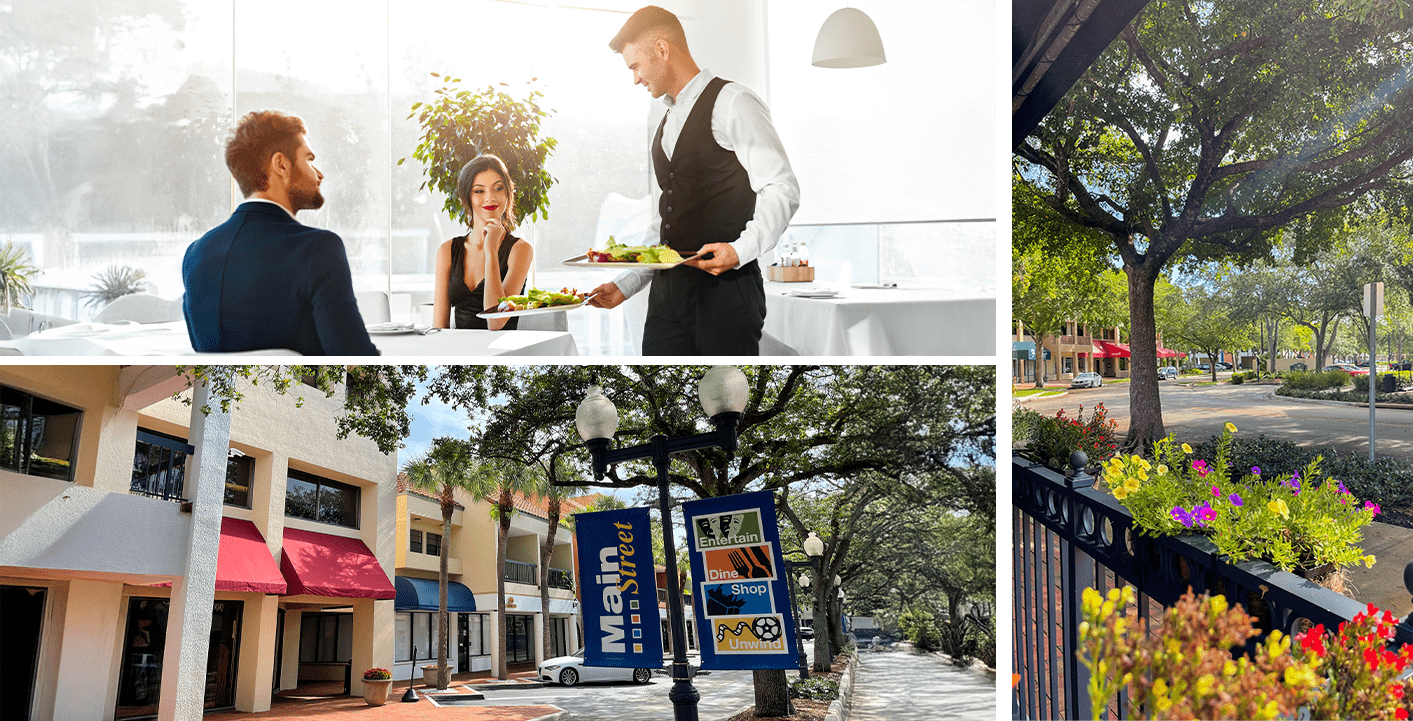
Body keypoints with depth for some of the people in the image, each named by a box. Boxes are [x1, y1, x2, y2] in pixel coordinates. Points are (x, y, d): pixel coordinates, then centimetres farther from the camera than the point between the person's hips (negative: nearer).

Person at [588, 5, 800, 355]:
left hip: (726, 287, -7)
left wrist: (741, 249, -26)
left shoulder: (731, 104, -3)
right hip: (668, 291, 7)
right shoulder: (666, 125, 23)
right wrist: (626, 284, 16)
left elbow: (782, 190, -11)